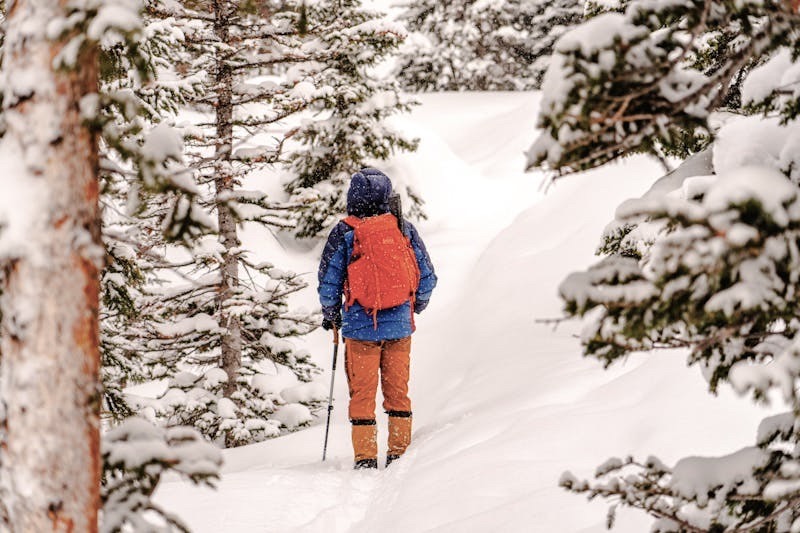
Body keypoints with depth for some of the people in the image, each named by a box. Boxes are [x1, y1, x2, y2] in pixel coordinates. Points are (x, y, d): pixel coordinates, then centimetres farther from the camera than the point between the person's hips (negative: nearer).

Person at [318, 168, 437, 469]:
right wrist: (416, 306, 27)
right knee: (398, 390, 12)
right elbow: (427, 278, 8)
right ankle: (399, 453, 15)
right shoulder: (404, 229, 1)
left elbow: (328, 283, -3)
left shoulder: (344, 233, -7)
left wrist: (330, 316, 15)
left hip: (359, 326, -2)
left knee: (362, 393, 5)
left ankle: (365, 458, 4)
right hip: (399, 325, 2)